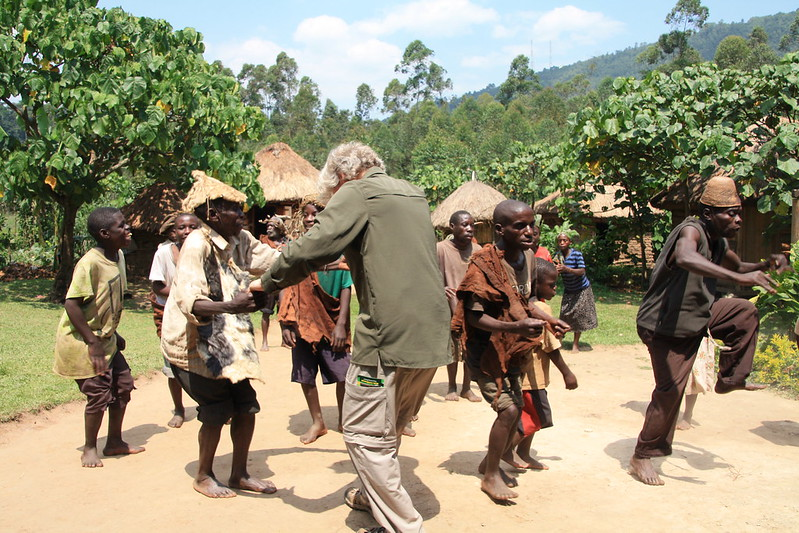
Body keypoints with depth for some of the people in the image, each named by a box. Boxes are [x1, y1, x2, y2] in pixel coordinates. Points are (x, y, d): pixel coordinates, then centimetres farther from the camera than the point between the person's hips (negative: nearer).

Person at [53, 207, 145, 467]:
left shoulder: (118, 256, 2)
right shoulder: (90, 263, -24)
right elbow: (71, 304, -26)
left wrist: (113, 334, 15)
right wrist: (92, 343, -25)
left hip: (105, 339, 9)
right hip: (82, 342, -8)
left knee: (123, 384, 11)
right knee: (99, 394, -4)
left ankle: (114, 441, 27)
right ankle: (89, 449, 18)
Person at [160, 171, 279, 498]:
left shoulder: (241, 240, -1)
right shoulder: (197, 244, -23)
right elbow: (190, 301, -34)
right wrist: (228, 306, -51)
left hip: (227, 341, 7)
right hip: (193, 344, -7)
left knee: (246, 406, 7)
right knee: (218, 410, -2)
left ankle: (239, 474, 25)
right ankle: (203, 477, 22)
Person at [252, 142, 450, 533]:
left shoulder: (358, 192, -5)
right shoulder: (414, 194, 19)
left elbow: (309, 249, -14)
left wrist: (267, 282, 0)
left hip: (389, 335, -9)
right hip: (432, 334, 9)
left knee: (366, 434, 2)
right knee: (389, 427, 24)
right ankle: (372, 496, 40)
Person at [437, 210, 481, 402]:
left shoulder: (478, 250, 3)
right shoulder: (441, 249, -10)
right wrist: (441, 288, -29)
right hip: (451, 308, -3)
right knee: (452, 350, 9)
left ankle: (467, 388, 25)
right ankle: (451, 387, 27)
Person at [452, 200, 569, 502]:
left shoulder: (528, 257, 1)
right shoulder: (484, 263, -23)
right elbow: (474, 316, -25)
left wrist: (549, 320, 1)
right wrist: (515, 327, -36)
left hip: (513, 349, 8)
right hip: (486, 349, -8)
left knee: (515, 408, 13)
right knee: (508, 409, -12)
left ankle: (490, 462, 36)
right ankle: (490, 476, 9)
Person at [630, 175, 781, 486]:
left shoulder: (719, 243, 4)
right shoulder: (692, 231, -22)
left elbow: (738, 265, 27)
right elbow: (685, 258, -48)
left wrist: (765, 266, 6)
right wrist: (739, 278, -52)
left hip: (698, 315, 8)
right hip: (665, 324, -8)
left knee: (745, 312, 5)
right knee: (670, 389, -8)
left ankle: (730, 379, 16)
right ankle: (642, 457, 6)